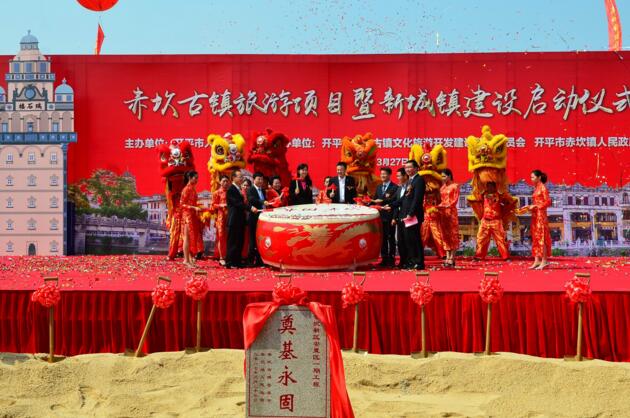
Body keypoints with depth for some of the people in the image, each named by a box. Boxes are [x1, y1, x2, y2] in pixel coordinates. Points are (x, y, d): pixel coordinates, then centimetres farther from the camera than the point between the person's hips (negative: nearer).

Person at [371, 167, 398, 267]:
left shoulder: (394, 187, -5)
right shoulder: (379, 187, 17)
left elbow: (394, 200, -17)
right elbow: (375, 200, 14)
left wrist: (382, 201, -22)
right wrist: (371, 202, -6)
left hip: (390, 216, -6)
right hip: (381, 216, 6)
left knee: (391, 238, -1)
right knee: (382, 238, 8)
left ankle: (391, 259, 4)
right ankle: (384, 259, 14)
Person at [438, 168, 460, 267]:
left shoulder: (455, 186, -1)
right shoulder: (442, 188, 16)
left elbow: (455, 200, -8)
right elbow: (442, 200, 16)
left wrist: (447, 206, -21)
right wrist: (439, 206, -3)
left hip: (451, 212, -6)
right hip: (443, 212, 6)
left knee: (452, 233, -5)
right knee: (446, 234, 4)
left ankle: (452, 257, -7)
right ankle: (448, 257, 5)